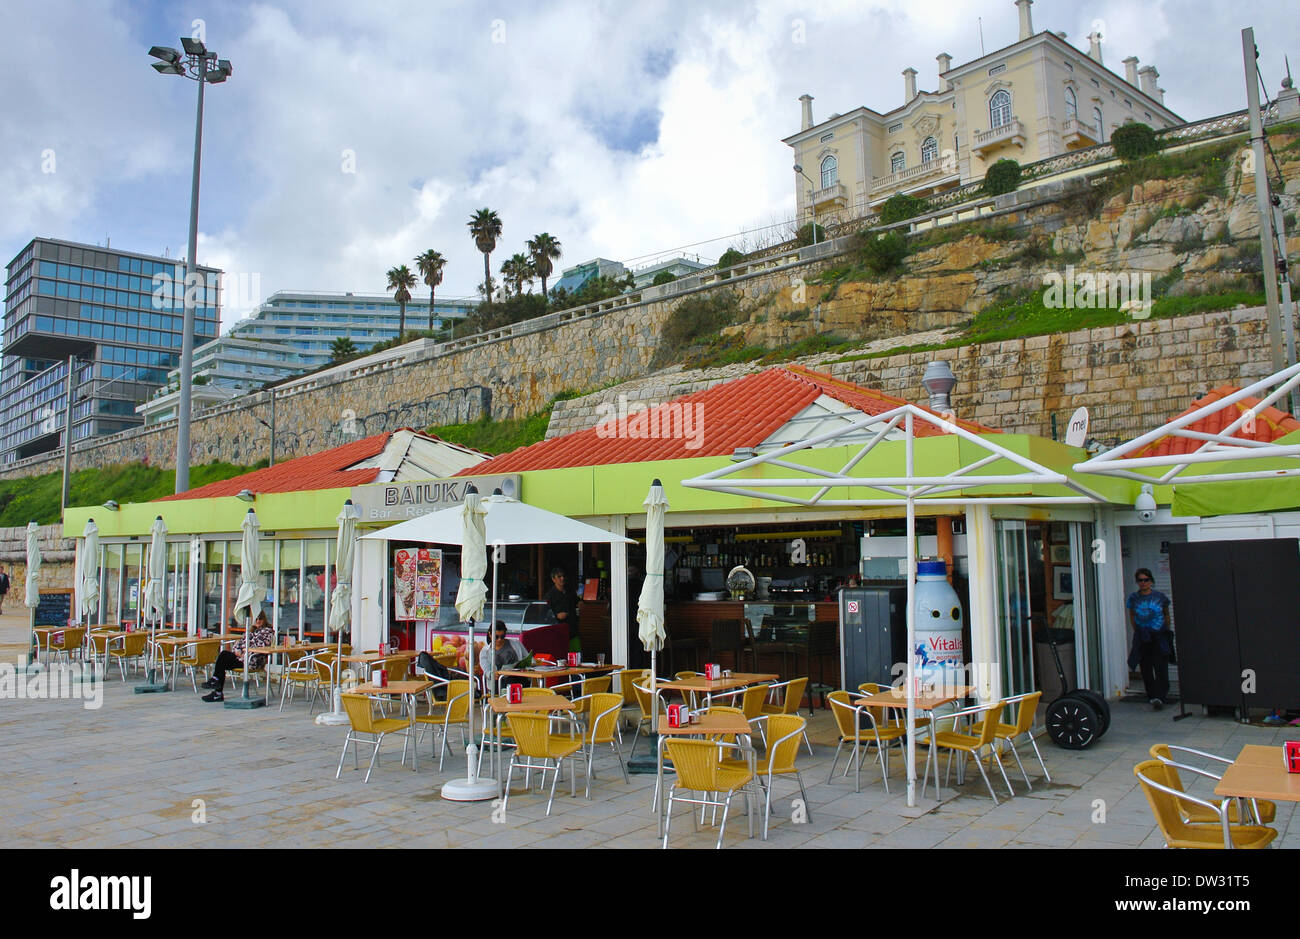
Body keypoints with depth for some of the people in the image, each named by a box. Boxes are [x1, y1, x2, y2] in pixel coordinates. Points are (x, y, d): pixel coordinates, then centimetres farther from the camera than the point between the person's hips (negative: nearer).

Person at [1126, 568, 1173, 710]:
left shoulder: (1160, 596, 0)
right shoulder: (1133, 598, 2)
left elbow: (1167, 614, 14)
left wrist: (1166, 630, 14)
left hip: (1159, 636, -1)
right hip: (1142, 638, 1)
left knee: (1160, 667, -9)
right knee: (1146, 668, 4)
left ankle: (1159, 697, -13)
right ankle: (1151, 695, 17)